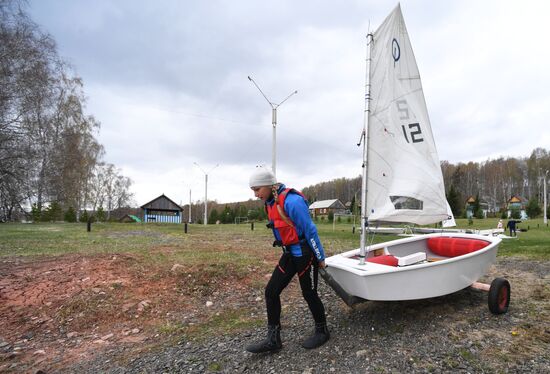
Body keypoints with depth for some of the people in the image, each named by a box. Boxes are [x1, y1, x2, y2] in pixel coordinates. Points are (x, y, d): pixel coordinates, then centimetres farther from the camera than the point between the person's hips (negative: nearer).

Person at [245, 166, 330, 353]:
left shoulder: (291, 201, -24)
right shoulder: (271, 202, 4)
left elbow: (310, 230, -18)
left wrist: (320, 258, -11)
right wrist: (286, 249, 19)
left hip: (304, 253, -8)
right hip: (289, 253, 8)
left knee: (309, 294, 8)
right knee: (271, 291, 5)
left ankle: (322, 332, 32)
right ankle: (273, 339, 16)